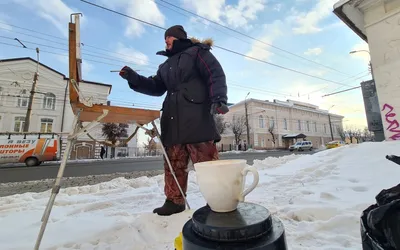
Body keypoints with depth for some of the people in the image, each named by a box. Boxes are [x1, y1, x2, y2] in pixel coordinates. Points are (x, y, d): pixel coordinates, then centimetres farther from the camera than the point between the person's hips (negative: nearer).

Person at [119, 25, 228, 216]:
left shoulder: (197, 52, 11)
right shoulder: (166, 65, 31)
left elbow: (216, 75, -3)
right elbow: (156, 87, 24)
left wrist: (218, 98, -20)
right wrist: (133, 78, 12)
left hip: (197, 118, -6)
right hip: (173, 121, 7)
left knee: (207, 163, -6)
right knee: (174, 164, 7)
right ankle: (174, 201, 18)